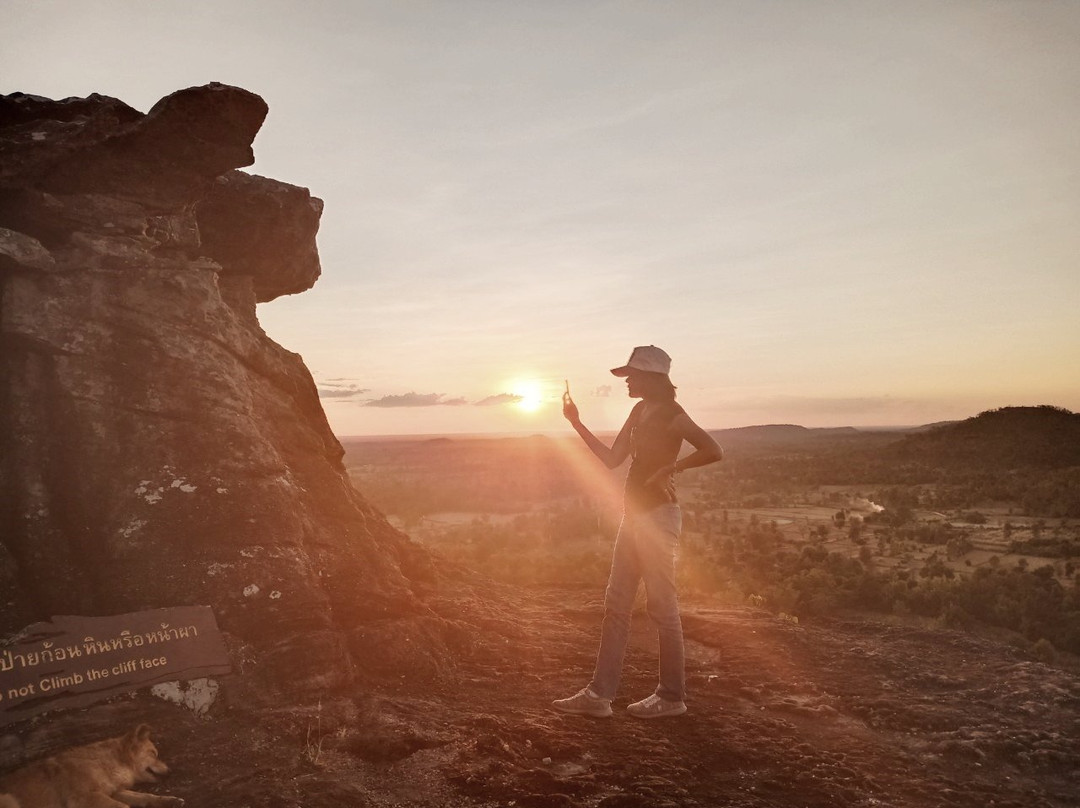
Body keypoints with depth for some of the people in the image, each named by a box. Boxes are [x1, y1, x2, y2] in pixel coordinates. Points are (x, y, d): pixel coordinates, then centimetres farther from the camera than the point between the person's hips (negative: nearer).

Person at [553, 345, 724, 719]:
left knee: (662, 606, 1)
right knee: (616, 606, 8)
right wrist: (577, 424, 12)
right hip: (635, 516, 9)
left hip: (658, 516, -9)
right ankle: (599, 694, 14)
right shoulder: (639, 411, 14)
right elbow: (612, 459, 14)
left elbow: (713, 450, -22)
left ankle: (672, 696, 15)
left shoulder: (670, 414, -11)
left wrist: (671, 467, -17)